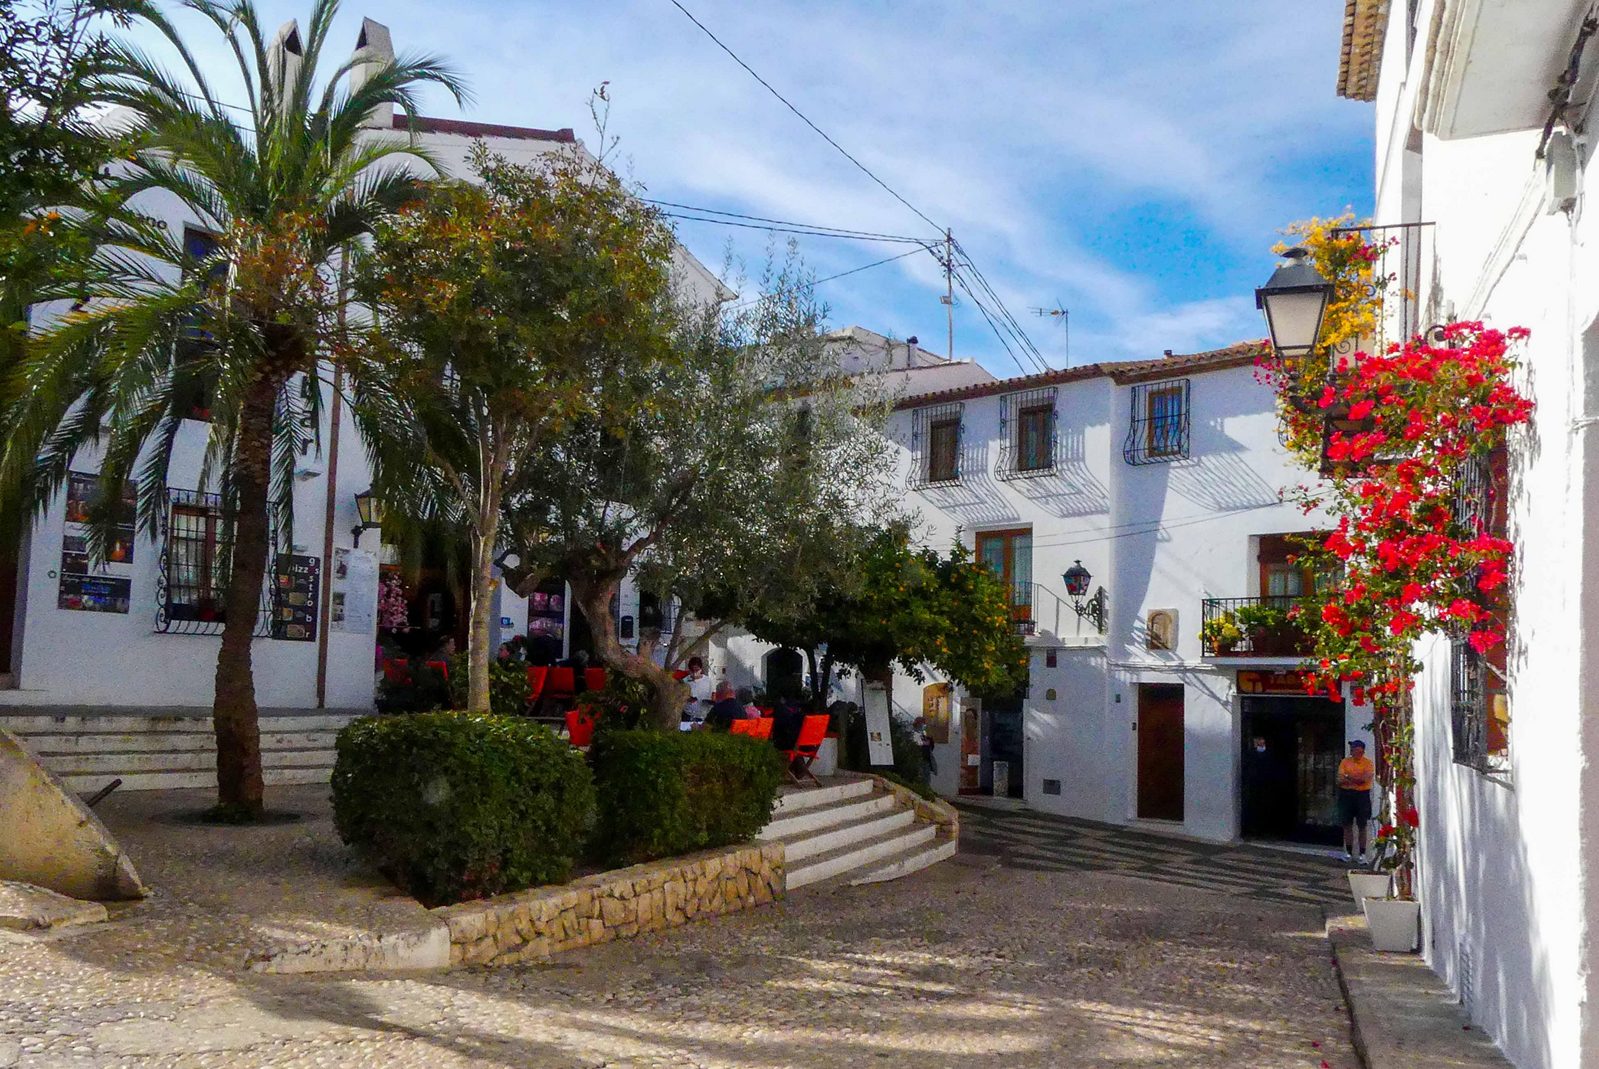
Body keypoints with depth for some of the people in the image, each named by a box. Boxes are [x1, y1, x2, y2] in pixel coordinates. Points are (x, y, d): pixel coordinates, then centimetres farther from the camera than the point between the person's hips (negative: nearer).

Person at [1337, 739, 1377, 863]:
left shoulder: (1368, 763, -1)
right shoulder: (1345, 762, 6)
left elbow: (1367, 778, -15)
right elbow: (1340, 779, -1)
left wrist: (1348, 777, -14)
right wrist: (1357, 779, -14)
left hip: (1362, 795, -3)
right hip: (1346, 795, 3)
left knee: (1362, 826, 0)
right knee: (1347, 825, 5)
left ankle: (1362, 854, 5)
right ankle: (1349, 853, 14)